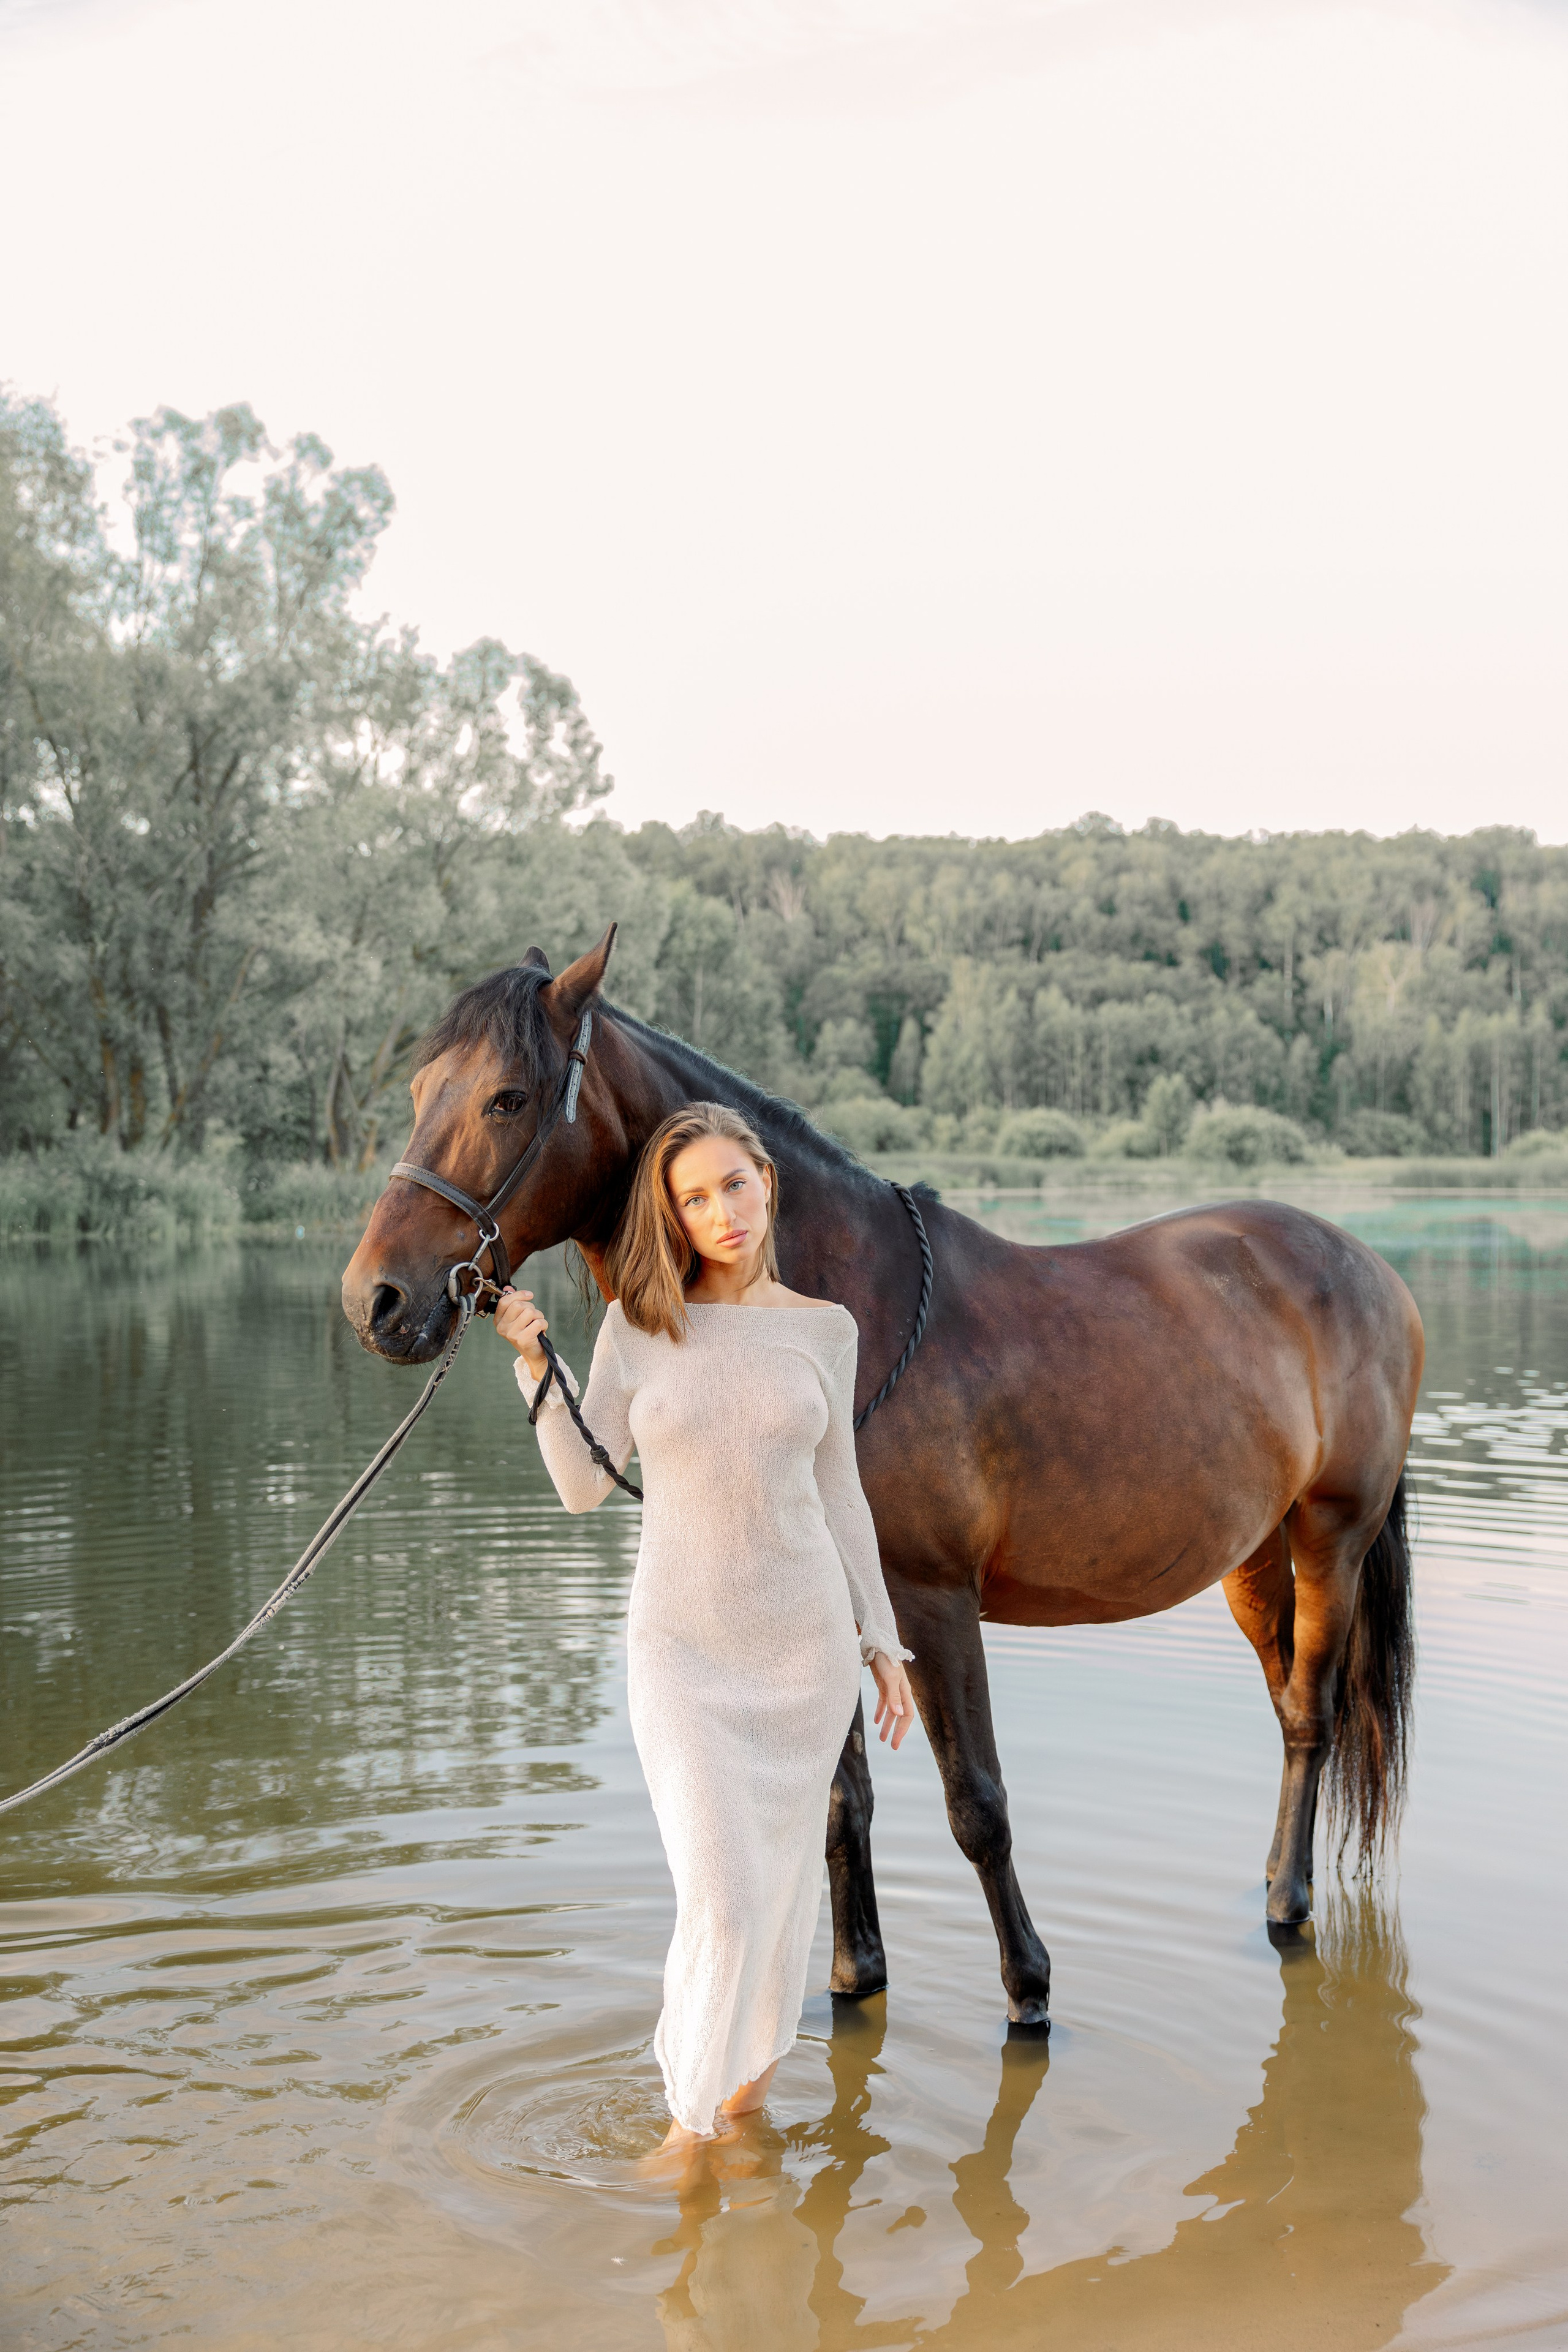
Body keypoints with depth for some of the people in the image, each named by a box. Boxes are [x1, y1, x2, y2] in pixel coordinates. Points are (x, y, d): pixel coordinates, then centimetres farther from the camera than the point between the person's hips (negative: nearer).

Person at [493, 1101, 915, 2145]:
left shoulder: (824, 1329, 1)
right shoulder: (639, 1325, -3)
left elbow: (839, 1495, 8)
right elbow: (585, 1485, -5)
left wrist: (885, 1645, 8)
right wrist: (535, 1363, -16)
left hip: (807, 1642, 2)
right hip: (682, 1647, -2)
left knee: (785, 1878, 13)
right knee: (720, 1896, -8)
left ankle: (749, 2080, 37)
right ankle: (691, 2116, 14)